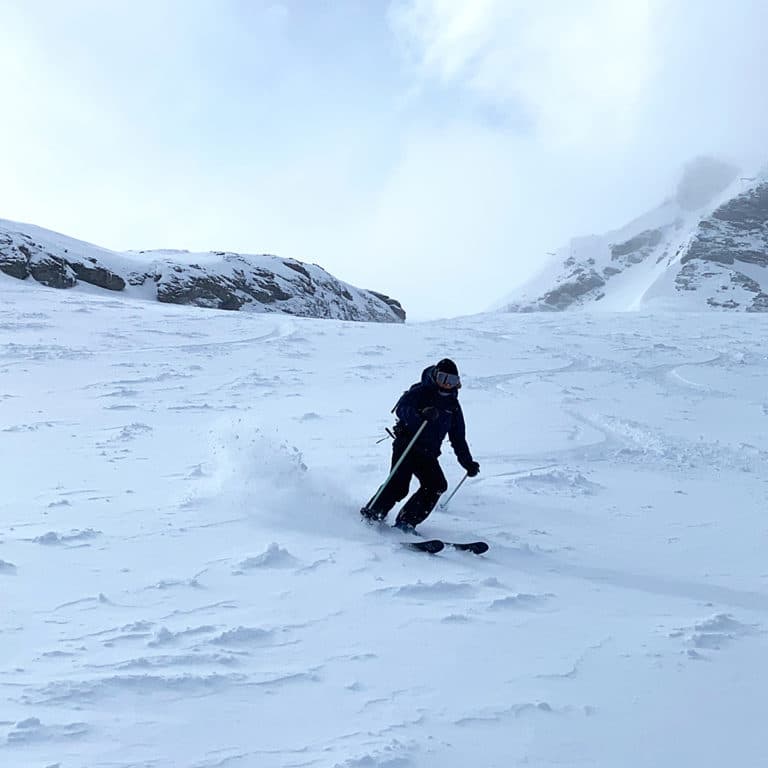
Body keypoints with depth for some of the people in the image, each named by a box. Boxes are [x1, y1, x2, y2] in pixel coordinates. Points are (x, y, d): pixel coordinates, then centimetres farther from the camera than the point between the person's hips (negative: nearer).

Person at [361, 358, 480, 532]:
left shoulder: (453, 405, 16)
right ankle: (370, 515, -4)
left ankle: (406, 522, -11)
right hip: (406, 445, -6)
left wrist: (468, 463, 18)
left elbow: (458, 438, 22)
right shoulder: (420, 392, -2)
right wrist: (420, 415, -41)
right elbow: (401, 408, -22)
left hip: (428, 453, 6)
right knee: (399, 485, -19)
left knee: (438, 485, -14)